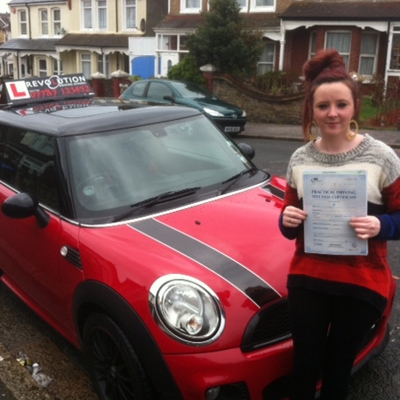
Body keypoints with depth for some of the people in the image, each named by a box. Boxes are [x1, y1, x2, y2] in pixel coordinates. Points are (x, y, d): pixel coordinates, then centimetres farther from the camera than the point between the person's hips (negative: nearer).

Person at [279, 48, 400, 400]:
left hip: (363, 284, -2)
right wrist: (288, 221, -13)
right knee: (306, 364, 11)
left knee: (338, 367, 15)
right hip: (308, 279, 2)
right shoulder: (300, 160, 1)